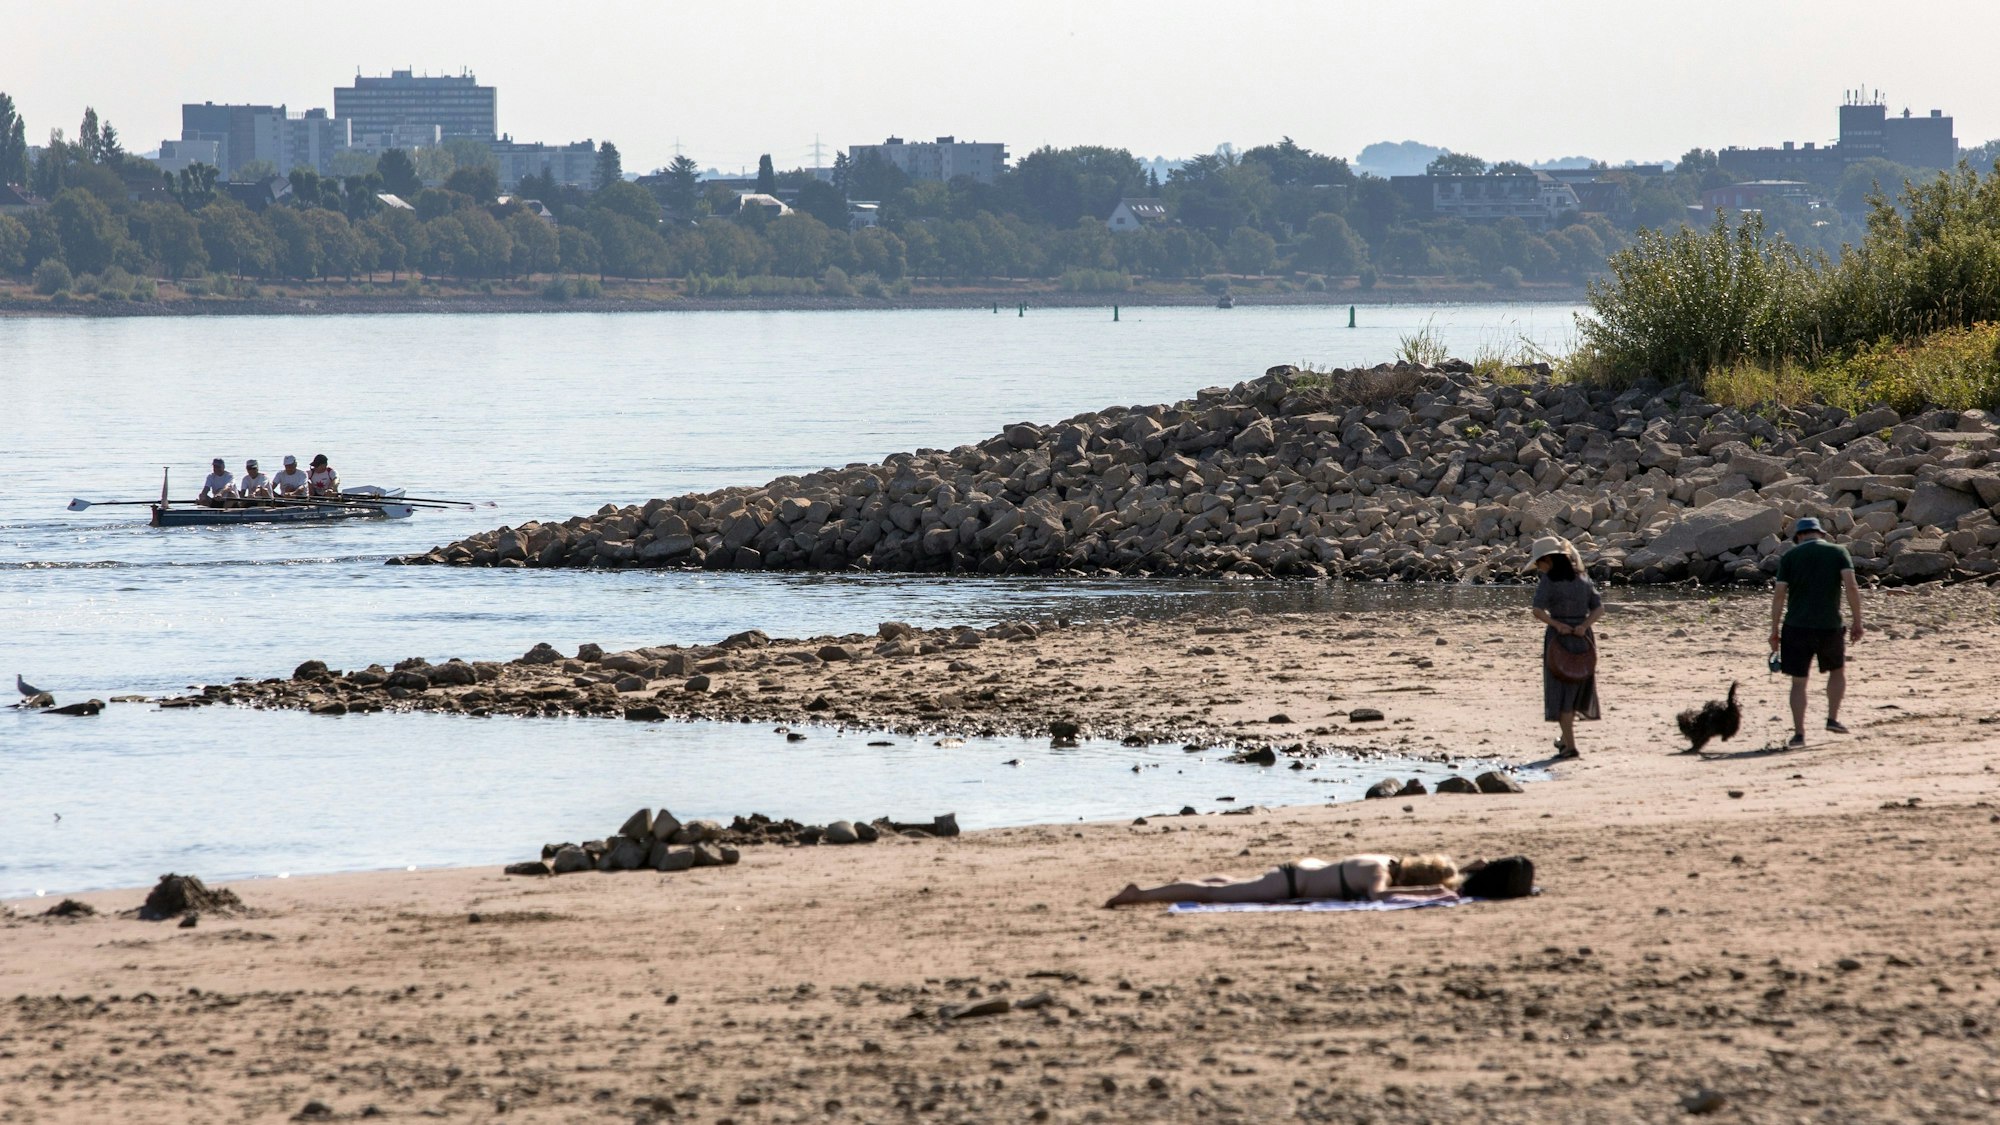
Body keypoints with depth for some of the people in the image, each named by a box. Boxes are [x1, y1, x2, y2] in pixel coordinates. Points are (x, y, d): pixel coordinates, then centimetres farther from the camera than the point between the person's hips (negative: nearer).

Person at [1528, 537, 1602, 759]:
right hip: (1584, 639, 5)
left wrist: (1556, 624, -14)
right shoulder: (1582, 578, 8)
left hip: (1559, 638, -5)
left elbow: (1538, 611, -21)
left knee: (1561, 692, 1)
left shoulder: (1548, 580, -9)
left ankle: (1570, 746, -5)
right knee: (1576, 688, 20)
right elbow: (1599, 608, 3)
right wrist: (1584, 626, -10)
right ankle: (1566, 739, 31)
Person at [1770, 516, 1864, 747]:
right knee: (1837, 670, 24)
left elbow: (1779, 595, 0)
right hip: (1830, 625, 0)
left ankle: (1799, 733, 2)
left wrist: (1775, 631, 5)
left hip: (1797, 626, 0)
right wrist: (1857, 622, -2)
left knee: (1798, 682, 7)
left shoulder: (1790, 556, 5)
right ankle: (1833, 718, 15)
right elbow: (1851, 587, -6)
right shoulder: (1838, 552, 5)